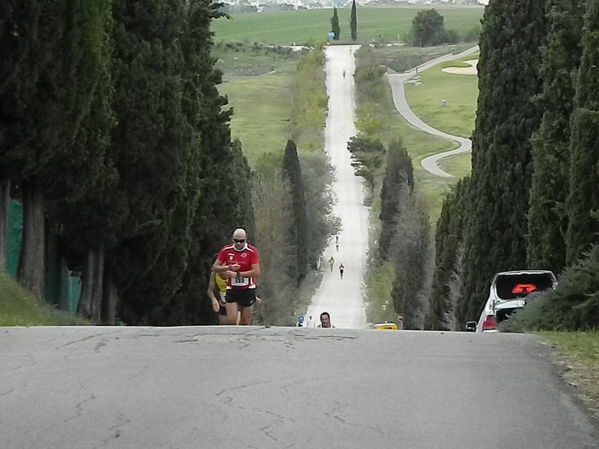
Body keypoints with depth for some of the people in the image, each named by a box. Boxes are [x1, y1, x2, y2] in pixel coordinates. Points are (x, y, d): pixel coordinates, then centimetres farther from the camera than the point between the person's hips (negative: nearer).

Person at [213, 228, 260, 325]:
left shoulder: (252, 251, -9)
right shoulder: (226, 250, -1)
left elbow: (256, 272, -17)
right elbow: (214, 267, 2)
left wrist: (237, 274, -21)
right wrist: (229, 267, -17)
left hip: (247, 290, -1)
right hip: (231, 290, 1)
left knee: (245, 322, 4)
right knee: (231, 320, -12)